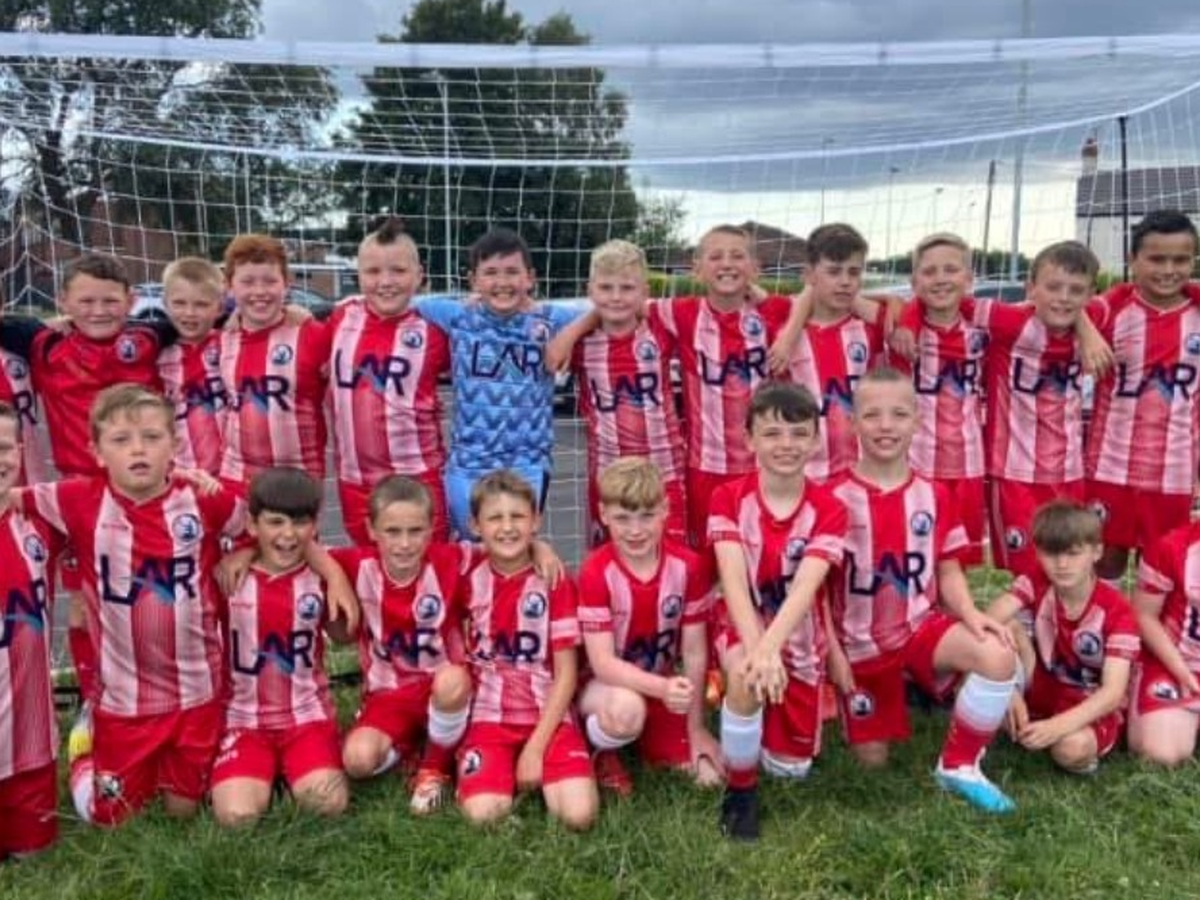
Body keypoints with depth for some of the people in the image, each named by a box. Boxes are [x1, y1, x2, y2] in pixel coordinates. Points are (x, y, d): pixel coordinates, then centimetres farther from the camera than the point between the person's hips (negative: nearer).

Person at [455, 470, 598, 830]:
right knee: (483, 814, -24)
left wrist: (536, 747, -11)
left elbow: (566, 674, -5)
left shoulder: (555, 582, -5)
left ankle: (538, 768, 8)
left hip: (548, 717, 0)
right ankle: (493, 770, 8)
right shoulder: (469, 578, 2)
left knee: (579, 814, -21)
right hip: (488, 717, 1)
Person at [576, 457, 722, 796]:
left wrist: (696, 728, -3)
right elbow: (601, 662, -24)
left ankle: (648, 739, 21)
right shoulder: (595, 572, -22)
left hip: (665, 685, 4)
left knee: (708, 775, -8)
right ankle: (603, 754, -4)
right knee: (626, 708, -39)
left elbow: (694, 652, -6)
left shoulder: (689, 566, -12)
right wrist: (662, 688, -39)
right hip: (608, 685, -4)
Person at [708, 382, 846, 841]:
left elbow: (806, 587, -26)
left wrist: (771, 646, -43)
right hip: (742, 627, -2)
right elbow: (734, 580, -24)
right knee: (746, 676, -37)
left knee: (791, 768, 3)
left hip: (799, 640, 2)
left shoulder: (828, 510, -12)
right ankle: (740, 788, -12)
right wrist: (755, 648, -40)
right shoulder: (728, 499, -12)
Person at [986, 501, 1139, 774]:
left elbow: (1114, 691, -27)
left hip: (1093, 706, -3)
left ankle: (1087, 750, -1)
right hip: (1046, 690, 3)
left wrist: (1058, 725, -43)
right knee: (1010, 632, -24)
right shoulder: (1036, 585, -12)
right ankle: (1016, 722, -9)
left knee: (1071, 747, -38)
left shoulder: (1116, 610, -20)